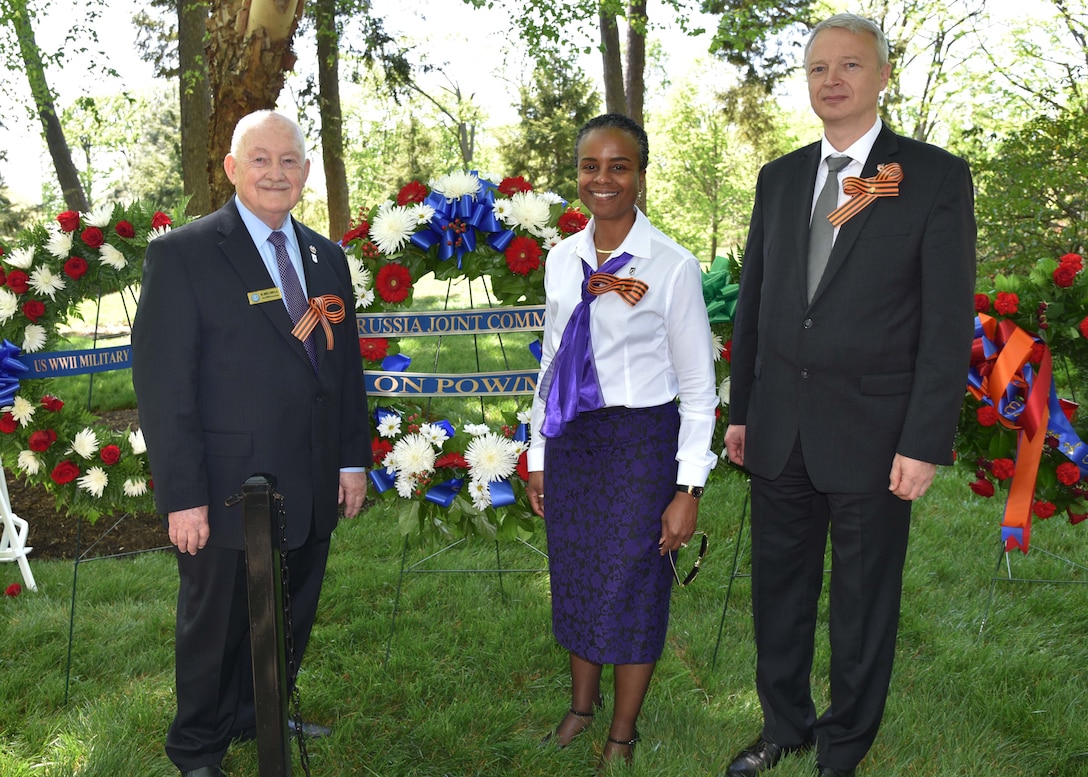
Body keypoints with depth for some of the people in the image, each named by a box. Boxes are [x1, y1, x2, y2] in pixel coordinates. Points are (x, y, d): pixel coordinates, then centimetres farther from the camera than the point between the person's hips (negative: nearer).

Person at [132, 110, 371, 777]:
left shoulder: (327, 258, 10)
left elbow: (346, 366, 15)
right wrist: (183, 496, -16)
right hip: (228, 494, -5)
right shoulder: (182, 254, -9)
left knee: (289, 623, 19)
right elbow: (162, 385, -13)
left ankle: (261, 718, 43)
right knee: (216, 628, 12)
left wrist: (355, 458, 10)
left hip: (313, 491, 6)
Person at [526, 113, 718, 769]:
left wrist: (689, 488, -12)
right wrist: (540, 455, 12)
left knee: (632, 585, 7)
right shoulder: (563, 260, 3)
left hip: (640, 440, -5)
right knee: (574, 576, 17)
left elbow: (699, 386, -9)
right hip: (570, 438, 5)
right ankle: (582, 704, 42)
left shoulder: (672, 266, -12)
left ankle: (623, 734, 30)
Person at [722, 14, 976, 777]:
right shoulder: (780, 177, 7)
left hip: (872, 432, -4)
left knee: (864, 604, 10)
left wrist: (925, 443, -14)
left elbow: (948, 320, -10)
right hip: (779, 429, 4)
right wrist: (741, 410, 10)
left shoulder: (936, 176, -6)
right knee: (780, 588, 15)